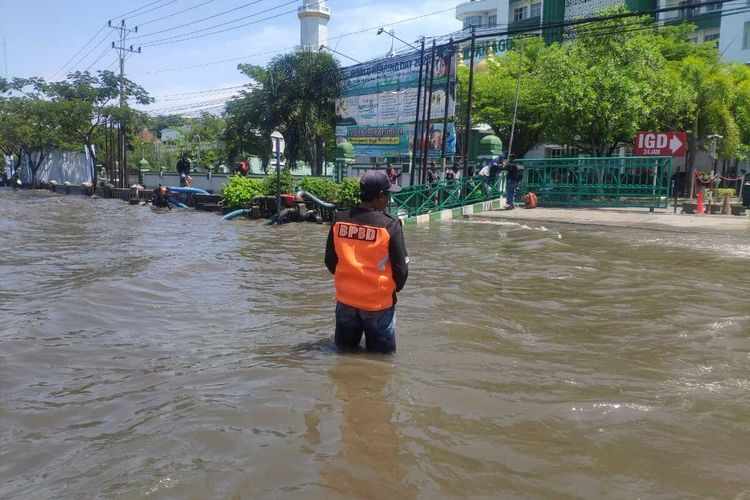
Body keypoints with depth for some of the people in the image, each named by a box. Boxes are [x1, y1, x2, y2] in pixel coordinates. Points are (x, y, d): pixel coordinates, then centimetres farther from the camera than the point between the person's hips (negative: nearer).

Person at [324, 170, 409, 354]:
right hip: (378, 303, -3)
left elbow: (330, 261, 3)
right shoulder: (390, 224, -17)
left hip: (345, 300, 4)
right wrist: (395, 288, 10)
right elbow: (401, 267, -11)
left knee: (345, 351, 22)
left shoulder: (339, 219, -6)